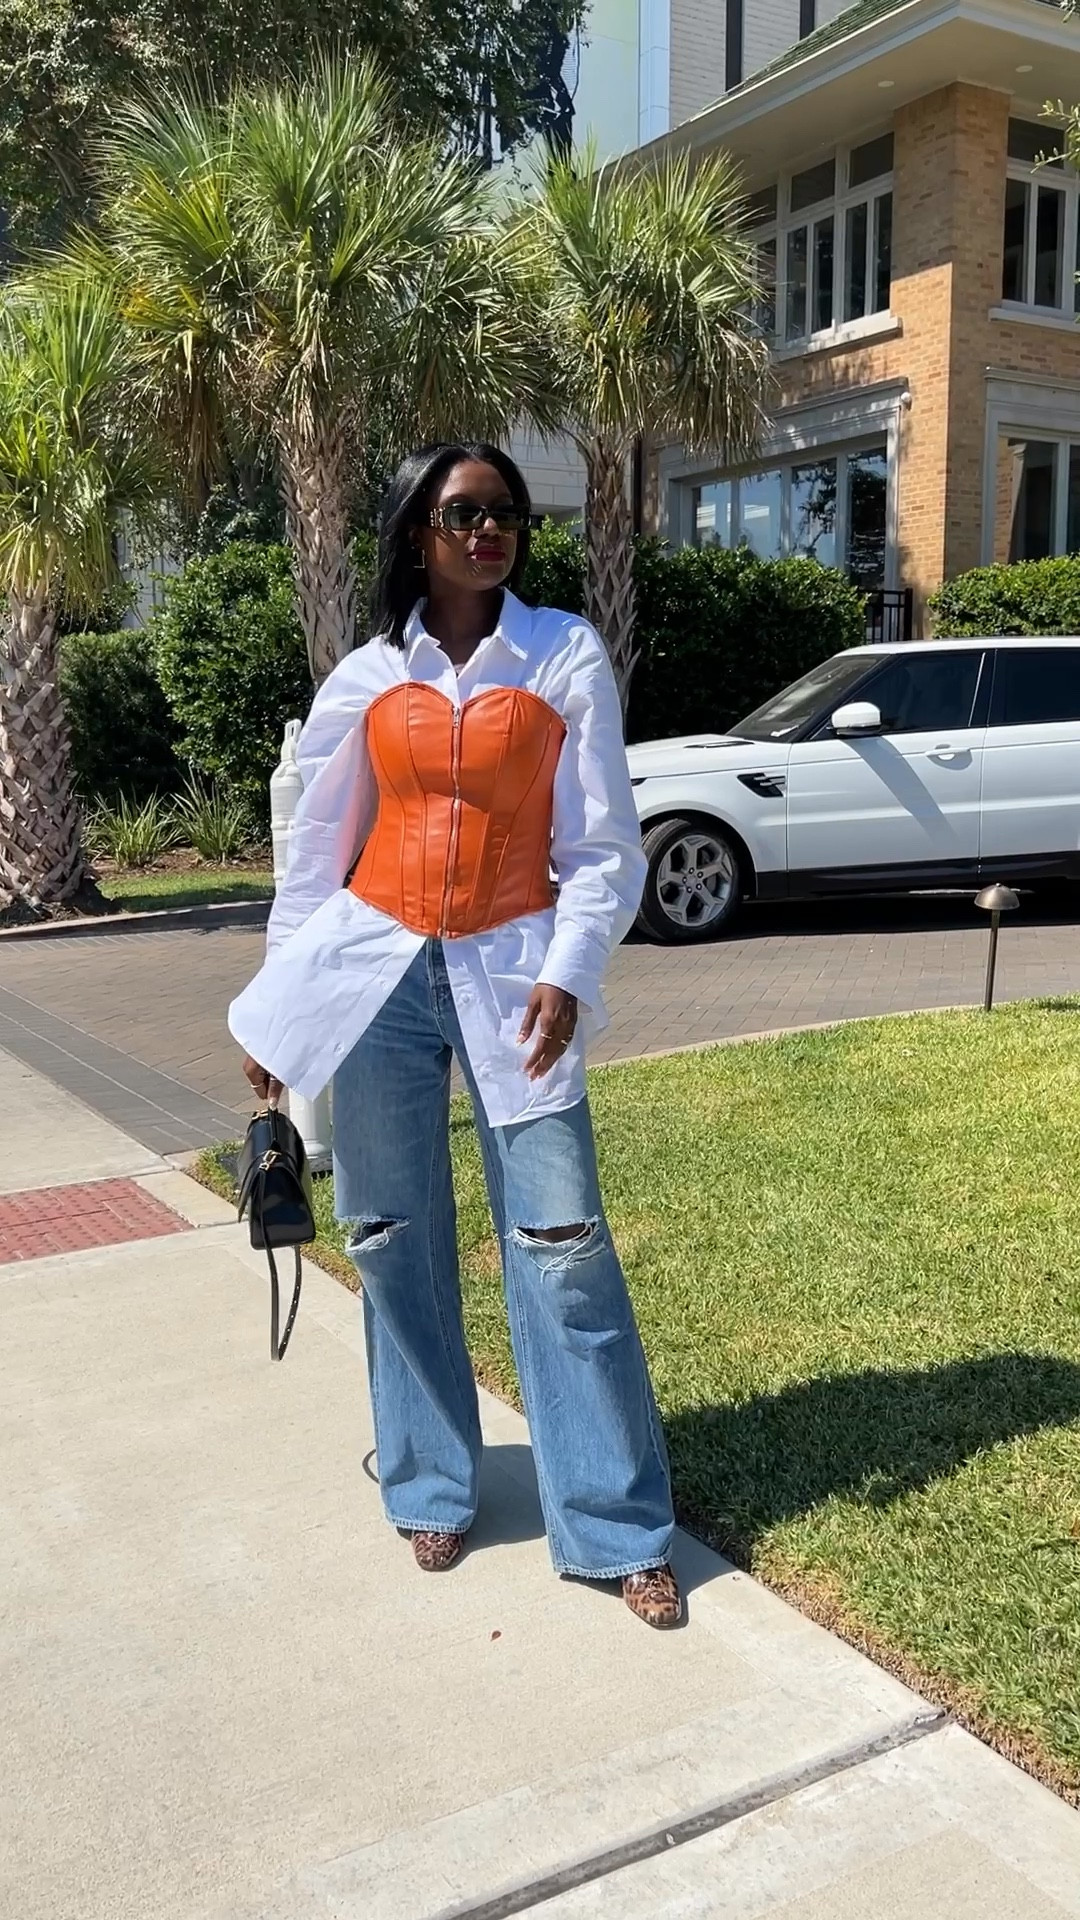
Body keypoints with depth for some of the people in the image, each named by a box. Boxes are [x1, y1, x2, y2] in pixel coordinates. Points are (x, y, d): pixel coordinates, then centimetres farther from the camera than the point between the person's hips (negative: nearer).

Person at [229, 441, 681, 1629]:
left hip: (510, 973, -2)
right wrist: (280, 1009, 10)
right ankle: (431, 1487, 26)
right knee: (395, 1244, 8)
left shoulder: (567, 658, 1)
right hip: (375, 972, 3)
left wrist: (567, 973, -16)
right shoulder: (364, 678, 7)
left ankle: (618, 1528, 7)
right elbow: (314, 852, 11)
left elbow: (605, 845, -1)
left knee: (563, 1248, -5)